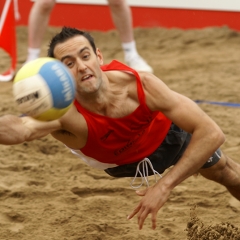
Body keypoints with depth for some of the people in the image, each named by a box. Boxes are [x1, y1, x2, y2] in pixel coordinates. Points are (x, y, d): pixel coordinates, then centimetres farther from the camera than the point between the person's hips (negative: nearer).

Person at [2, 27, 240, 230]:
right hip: (119, 162, -1)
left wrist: (165, 185, -47)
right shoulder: (64, 112, -47)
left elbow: (212, 133, -42)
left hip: (164, 130, 1)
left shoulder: (141, 85, -44)